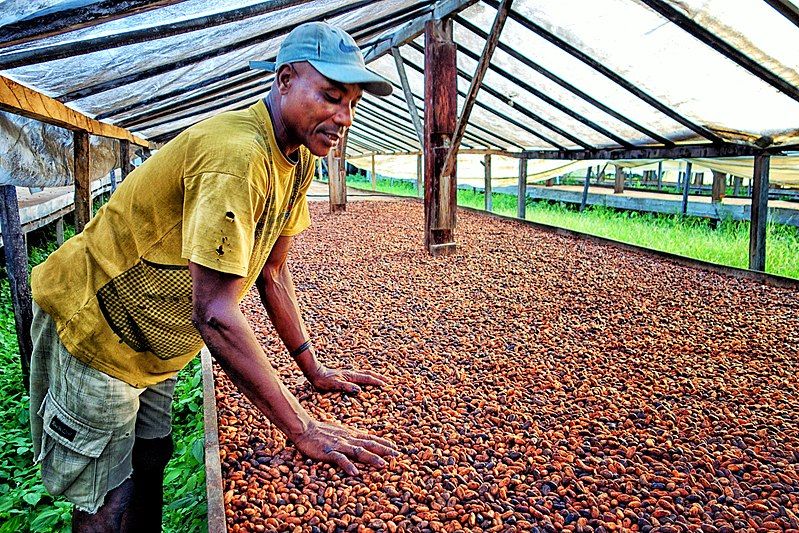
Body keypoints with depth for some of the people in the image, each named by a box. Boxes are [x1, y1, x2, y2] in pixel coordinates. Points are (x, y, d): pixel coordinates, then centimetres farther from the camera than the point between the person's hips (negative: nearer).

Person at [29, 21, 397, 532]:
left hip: (155, 339, 8)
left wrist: (315, 369, 2)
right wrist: (301, 428, -35)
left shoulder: (299, 159, -4)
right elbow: (214, 314, -38)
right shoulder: (237, 153, -34)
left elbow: (272, 273, 2)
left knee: (149, 463, 22)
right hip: (92, 323, -8)